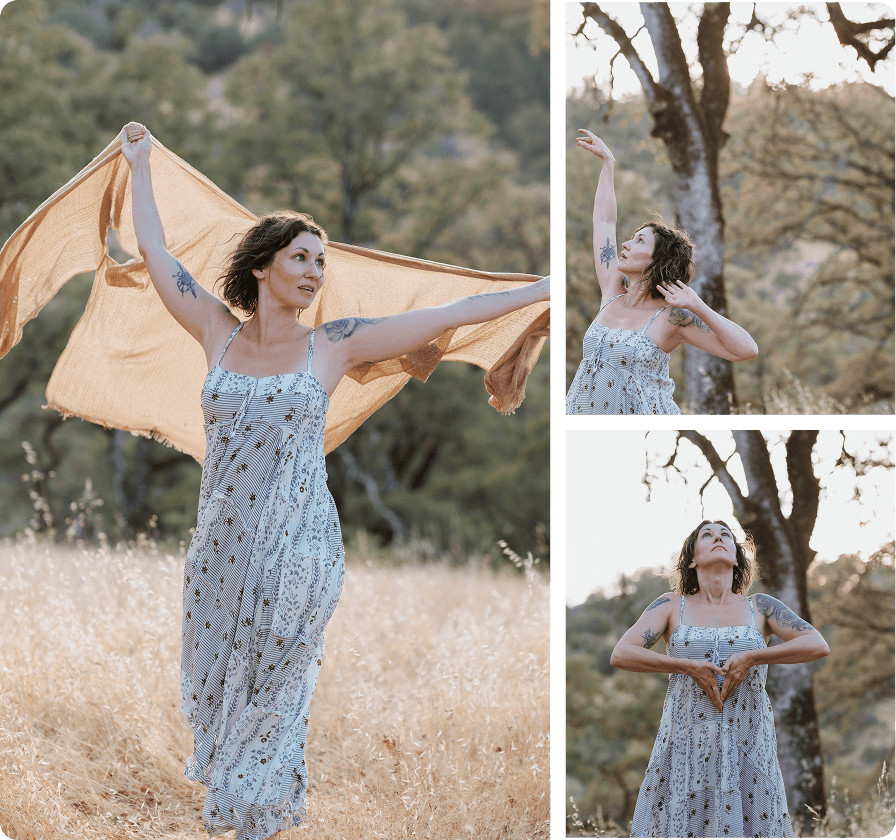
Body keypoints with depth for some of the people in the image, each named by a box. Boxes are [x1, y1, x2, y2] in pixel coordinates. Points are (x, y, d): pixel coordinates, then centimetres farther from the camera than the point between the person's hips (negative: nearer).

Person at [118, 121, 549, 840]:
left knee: (271, 690, 6)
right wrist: (140, 166, 18)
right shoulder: (219, 334, 4)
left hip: (298, 546, -2)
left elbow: (451, 315, -1)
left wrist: (550, 288, 0)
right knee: (220, 682, 10)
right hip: (222, 544, 2)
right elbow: (156, 254, 12)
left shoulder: (333, 346, -1)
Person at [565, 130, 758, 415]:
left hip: (643, 408, -5)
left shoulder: (673, 317, -9)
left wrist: (698, 307, -21)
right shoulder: (613, 293, 6)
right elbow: (605, 220, 15)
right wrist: (607, 161, 21)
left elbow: (746, 350, -17)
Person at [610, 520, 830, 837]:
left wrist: (752, 658, -12)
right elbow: (620, 655, -4)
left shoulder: (760, 607, 10)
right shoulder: (671, 606, 8)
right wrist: (689, 667, -12)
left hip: (748, 751, 1)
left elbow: (818, 645, -2)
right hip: (685, 748, 0)